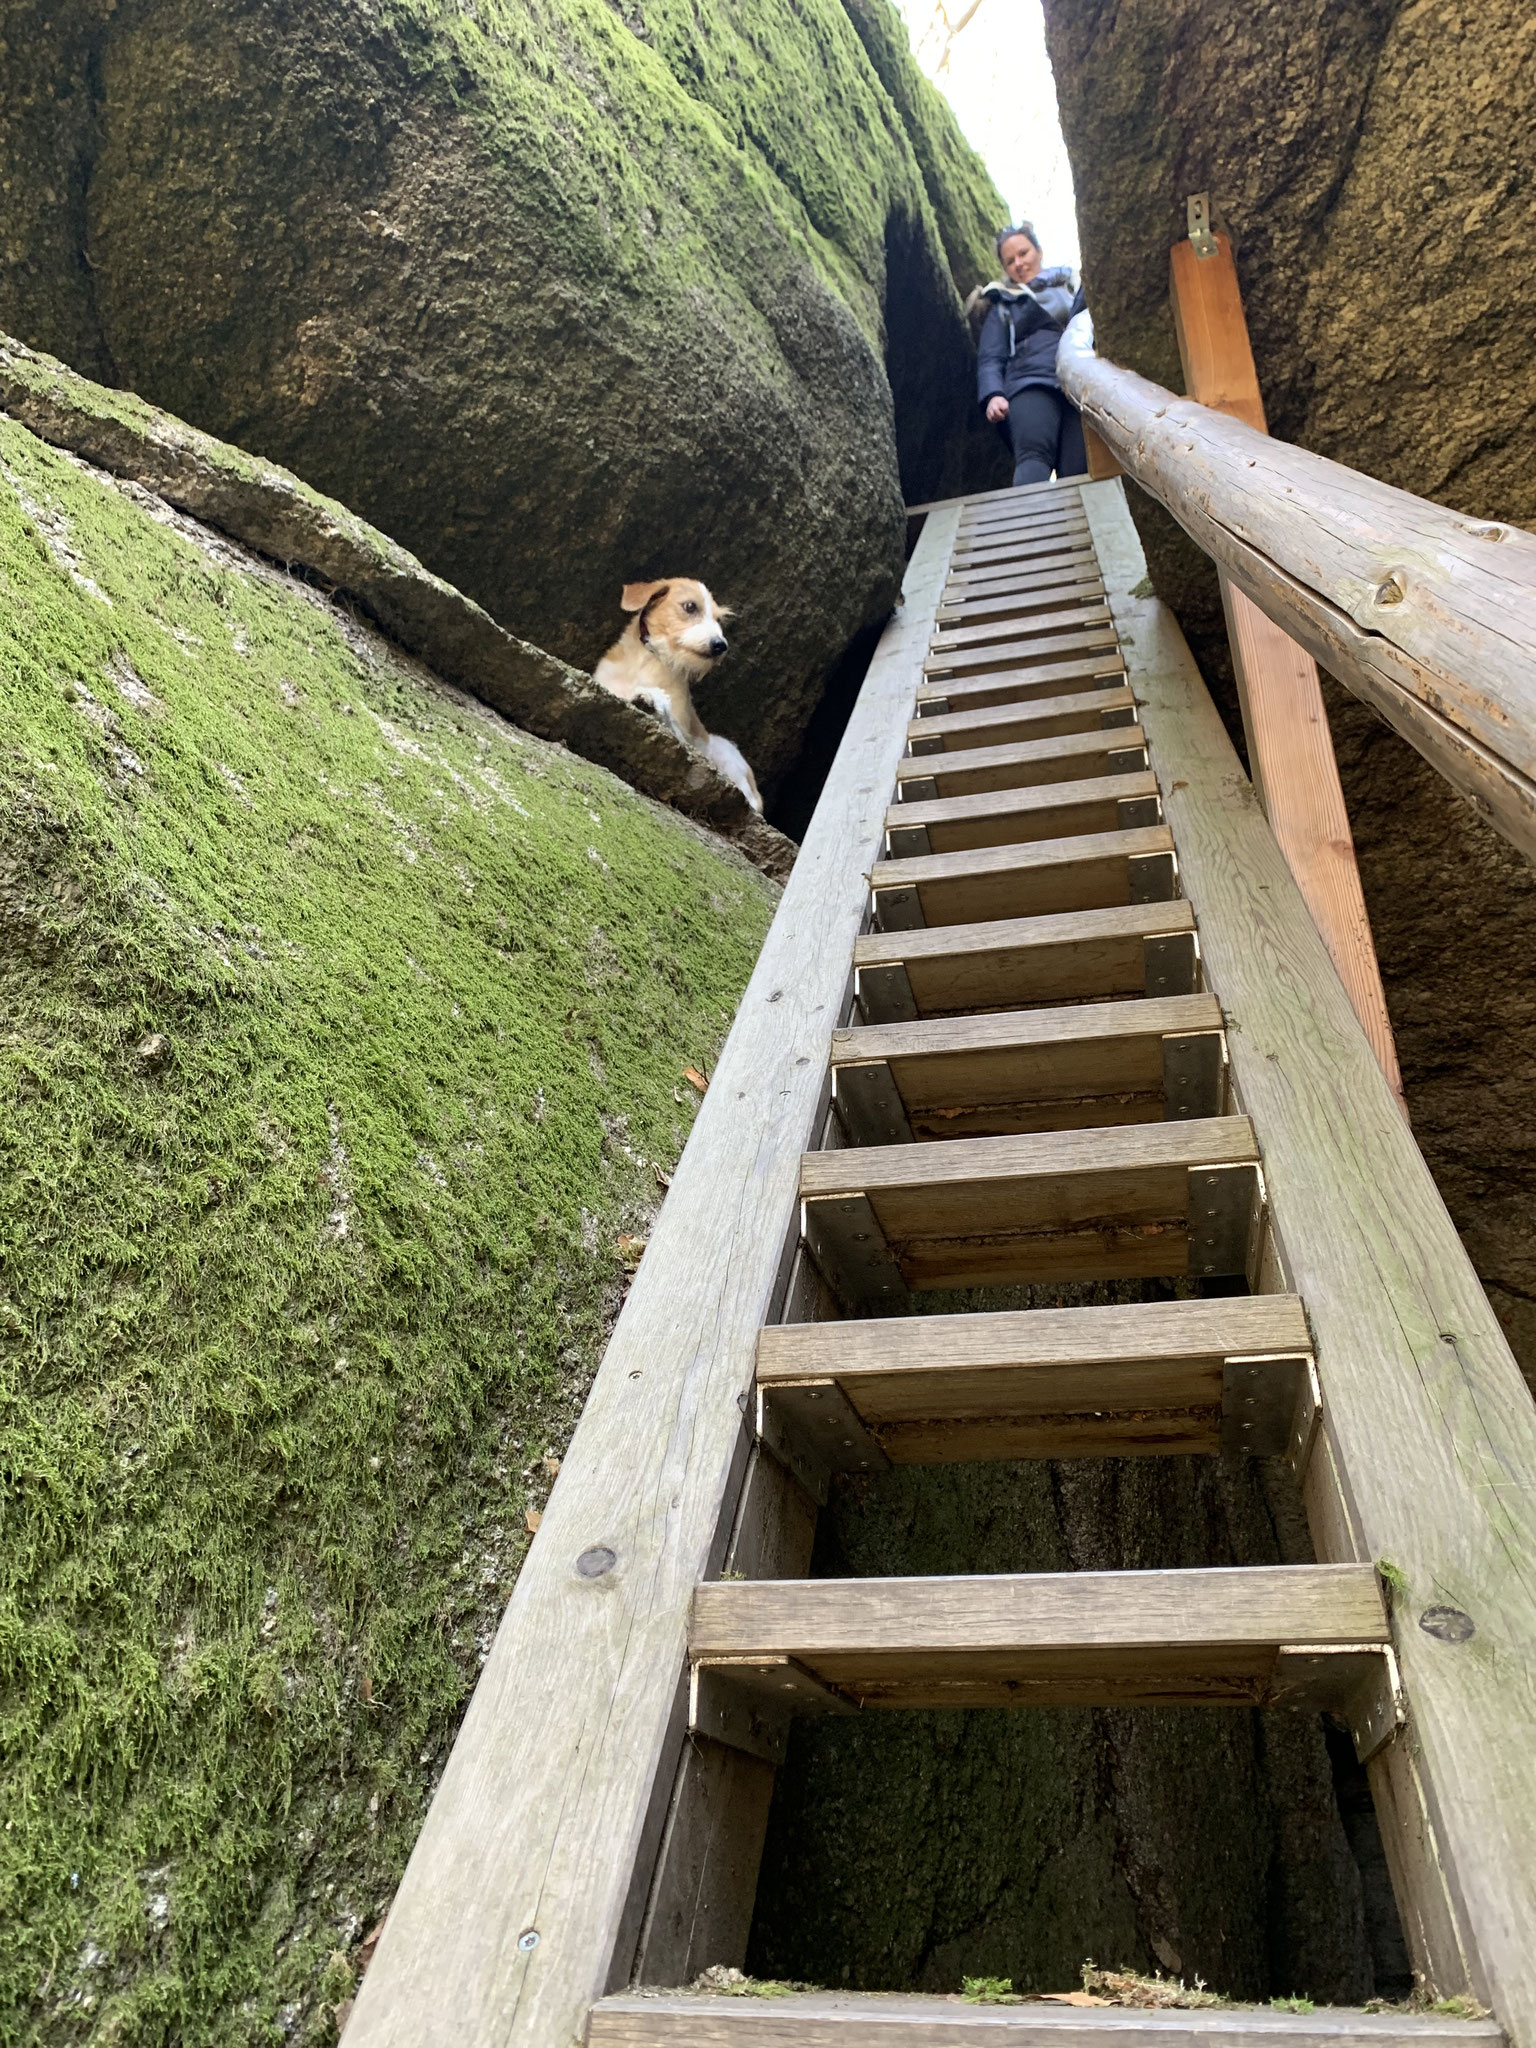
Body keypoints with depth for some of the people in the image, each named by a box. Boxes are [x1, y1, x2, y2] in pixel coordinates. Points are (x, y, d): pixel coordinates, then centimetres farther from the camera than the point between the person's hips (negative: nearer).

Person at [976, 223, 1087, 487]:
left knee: (1079, 471, -23)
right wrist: (993, 395, -4)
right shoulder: (1004, 305, 29)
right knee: (1033, 453, -33)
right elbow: (990, 358, 17)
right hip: (1031, 384, -2)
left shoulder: (1074, 286, 33)